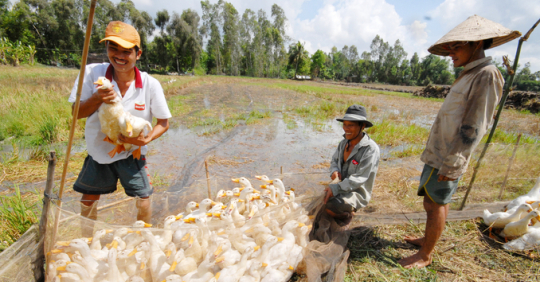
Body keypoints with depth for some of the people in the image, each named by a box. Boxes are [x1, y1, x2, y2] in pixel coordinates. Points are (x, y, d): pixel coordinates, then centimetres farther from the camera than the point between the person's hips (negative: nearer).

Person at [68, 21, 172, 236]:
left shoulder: (151, 85, -17)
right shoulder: (92, 73, -15)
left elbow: (163, 122, -9)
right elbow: (77, 113, -10)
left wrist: (146, 139, -26)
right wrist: (98, 98, -30)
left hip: (131, 152, -2)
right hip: (98, 151, 2)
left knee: (143, 201, 3)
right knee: (88, 200, 18)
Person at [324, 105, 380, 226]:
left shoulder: (371, 149, -19)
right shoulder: (344, 143, 4)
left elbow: (359, 178, -24)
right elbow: (334, 160, 18)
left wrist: (336, 188, -31)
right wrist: (334, 170, -6)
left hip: (357, 193, -7)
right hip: (341, 187, 7)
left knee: (330, 205, -31)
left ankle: (347, 214, 3)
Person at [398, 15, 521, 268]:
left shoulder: (486, 76, -14)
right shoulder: (468, 75, 14)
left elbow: (473, 129, -19)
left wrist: (450, 164, -19)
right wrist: (440, 158, 19)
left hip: (447, 159, -9)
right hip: (437, 153, 9)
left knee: (436, 204, 1)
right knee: (433, 202, 18)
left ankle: (425, 256, 15)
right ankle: (427, 240, 35)